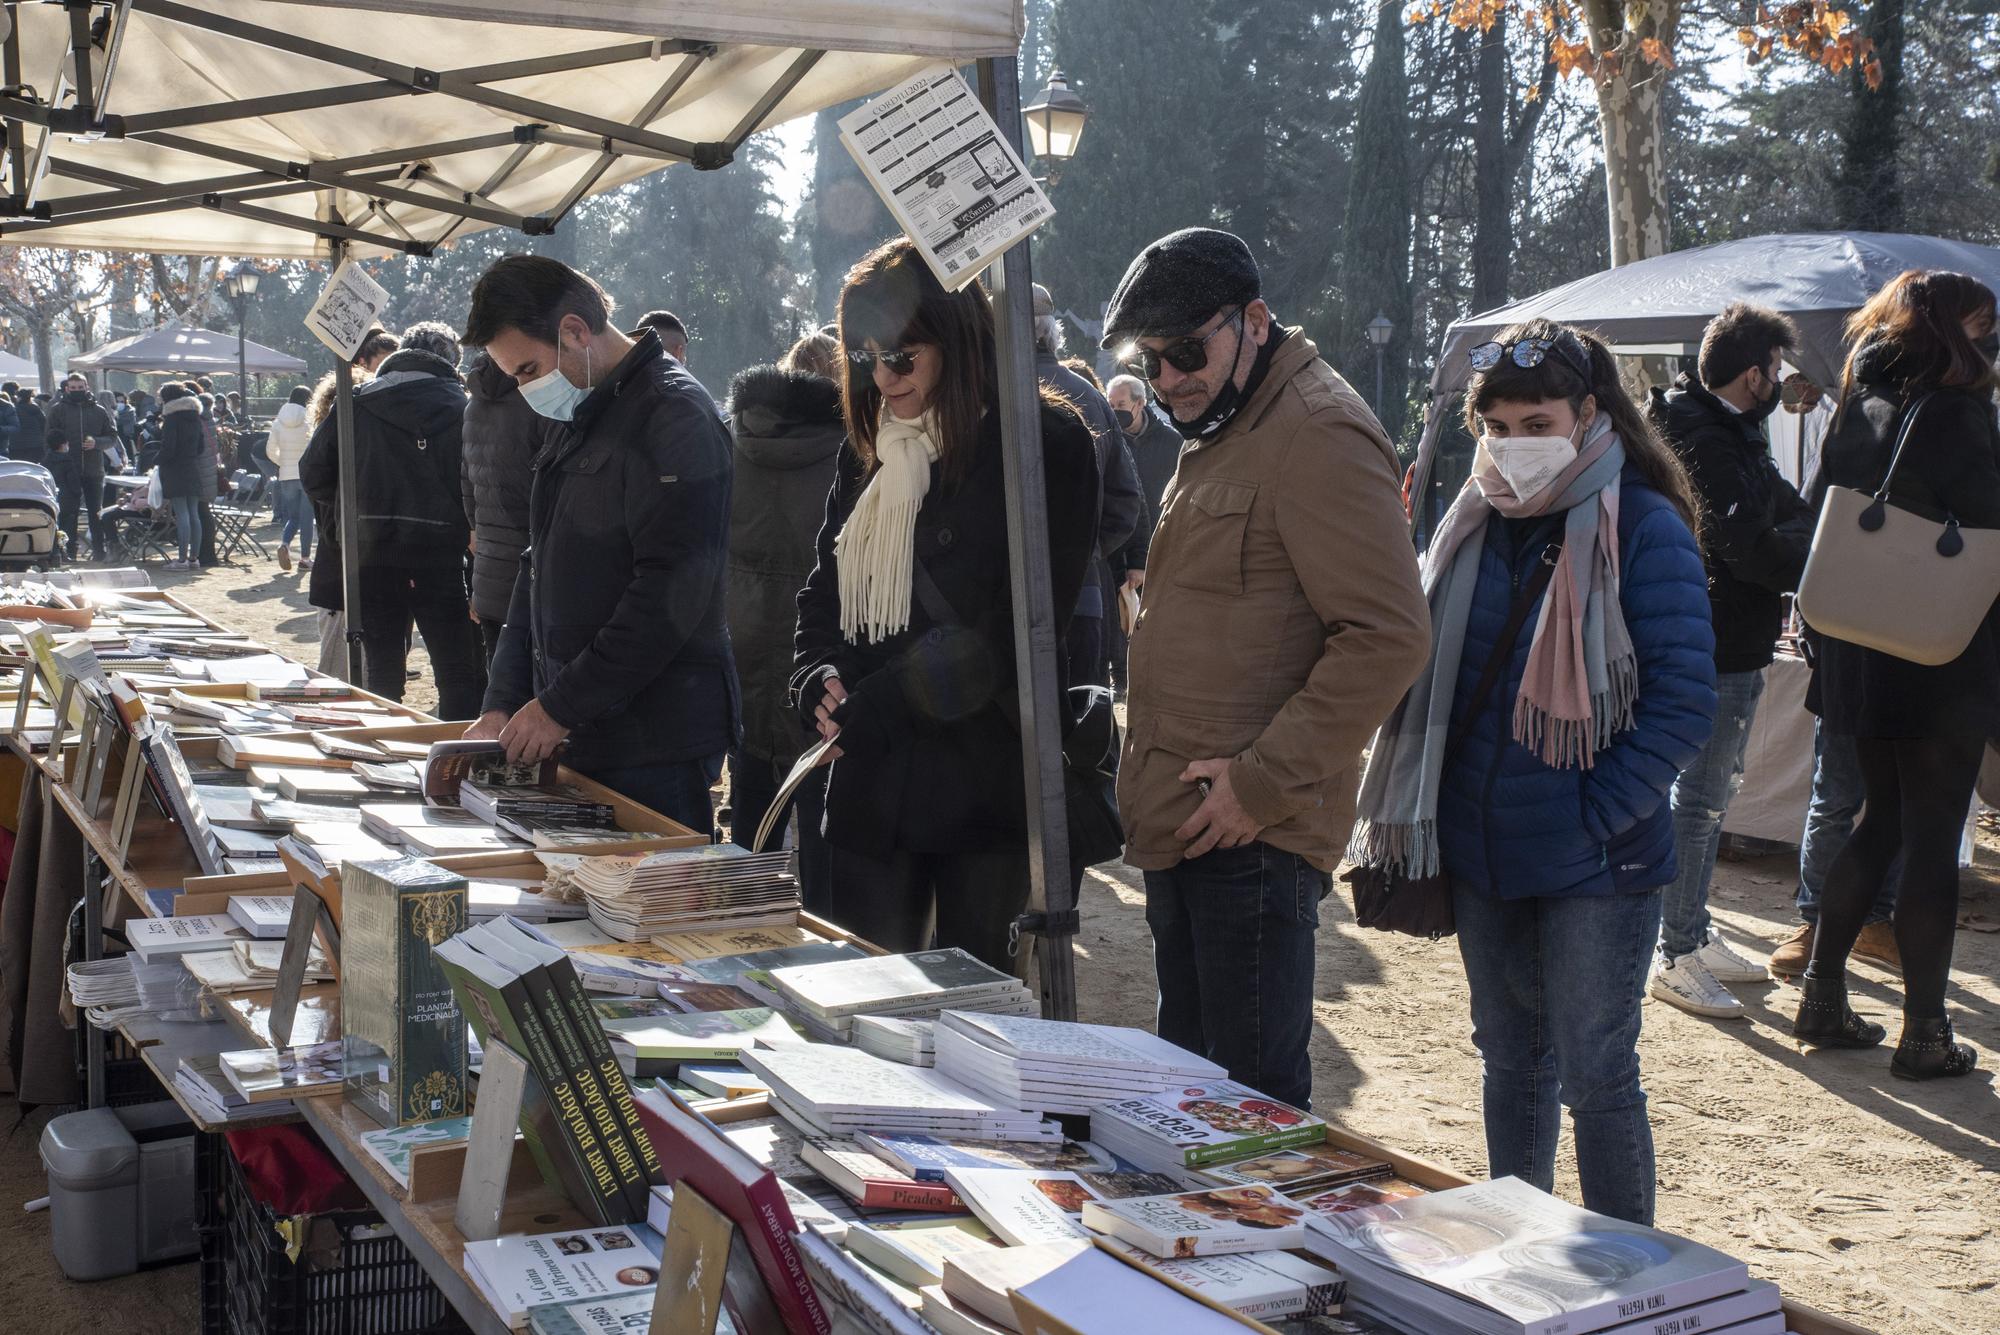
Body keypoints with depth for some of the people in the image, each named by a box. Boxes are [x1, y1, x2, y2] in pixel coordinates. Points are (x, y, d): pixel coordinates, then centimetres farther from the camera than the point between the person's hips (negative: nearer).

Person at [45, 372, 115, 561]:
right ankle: (68, 551, 5)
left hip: (94, 469, 1)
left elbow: (112, 435, 7)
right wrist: (59, 447, -14)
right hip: (67, 470, -1)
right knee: (68, 511, 0)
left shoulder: (98, 411, 8)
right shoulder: (58, 411, 4)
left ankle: (98, 550, 15)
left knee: (96, 511, 7)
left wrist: (96, 442, -11)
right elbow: (48, 436, 4)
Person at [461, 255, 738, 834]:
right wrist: (503, 703, 10)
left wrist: (561, 706, -18)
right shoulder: (575, 420, 17)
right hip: (578, 739, 9)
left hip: (655, 741, -9)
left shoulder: (674, 415, -13)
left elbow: (669, 593, -21)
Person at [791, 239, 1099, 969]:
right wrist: (818, 681, -5)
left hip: (989, 789, -5)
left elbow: (1015, 633, -13)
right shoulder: (869, 451, 14)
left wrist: (876, 703, -13)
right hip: (872, 791, 5)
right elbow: (825, 594, 16)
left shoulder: (1045, 444, -6)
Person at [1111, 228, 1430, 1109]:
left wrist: (1265, 782, -20)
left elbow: (1386, 637, -22)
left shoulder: (1318, 434, -13)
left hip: (1250, 837, -10)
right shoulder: (1220, 435, 19)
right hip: (1182, 828, 10)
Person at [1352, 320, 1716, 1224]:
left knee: (1594, 1076, 1)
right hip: (1480, 853, 6)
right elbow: (1431, 674, 15)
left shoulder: (1644, 529, -10)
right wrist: (1416, 821, 7)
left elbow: (1683, 702, -14)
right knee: (1509, 1060, 18)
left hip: (1595, 863, -6)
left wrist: (1593, 818, -17)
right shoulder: (1474, 524, 7)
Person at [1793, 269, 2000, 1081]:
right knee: (1933, 840, 1)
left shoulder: (1858, 414, 8)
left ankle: (1822, 998, 21)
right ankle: (1925, 1033, 7)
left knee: (1880, 821, 18)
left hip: (1862, 658, 7)